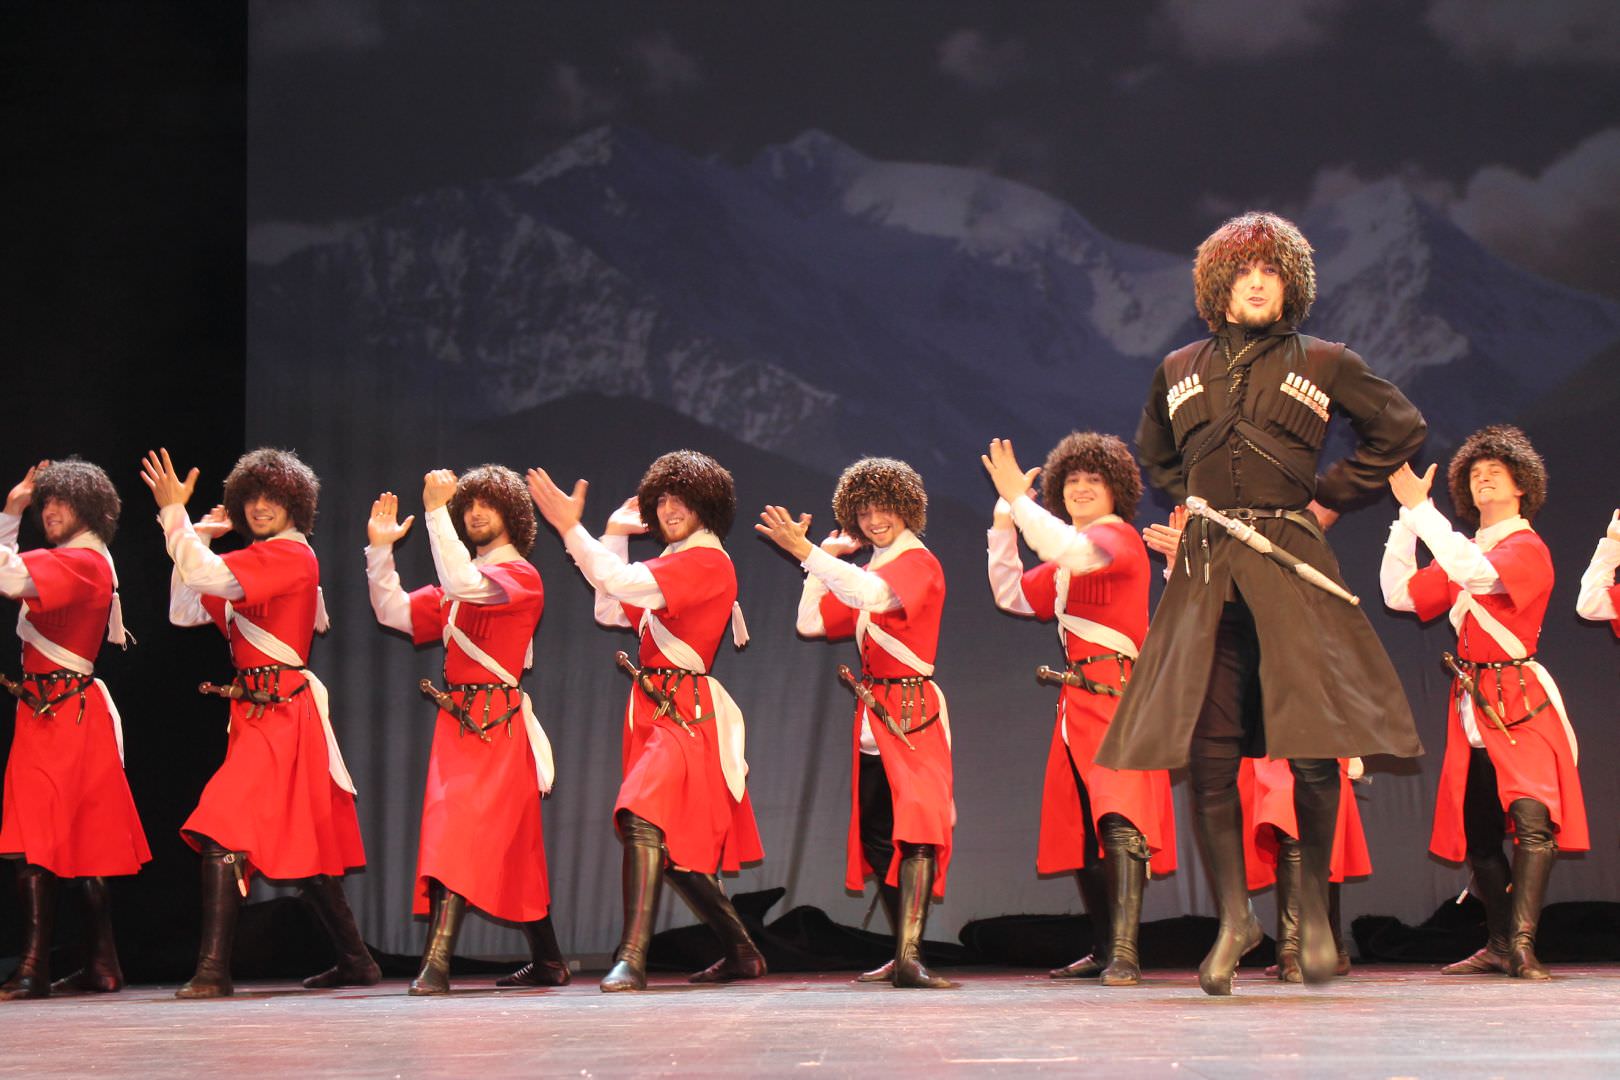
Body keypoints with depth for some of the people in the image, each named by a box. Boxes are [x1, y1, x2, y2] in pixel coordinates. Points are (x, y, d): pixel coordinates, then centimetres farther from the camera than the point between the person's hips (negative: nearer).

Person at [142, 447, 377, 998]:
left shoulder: (292, 554, -9)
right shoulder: (259, 563, 18)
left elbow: (207, 576, -22)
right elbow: (185, 611, 16)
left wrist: (174, 511, -15)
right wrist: (197, 539, 8)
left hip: (278, 712, -10)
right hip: (261, 712, 10)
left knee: (223, 830, -18)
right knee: (302, 844, 14)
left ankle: (214, 969, -22)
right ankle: (355, 960, 22)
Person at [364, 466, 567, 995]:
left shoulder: (521, 575, -4)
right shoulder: (459, 587, 21)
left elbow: (465, 584, -23)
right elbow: (395, 612, 13)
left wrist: (436, 511, -21)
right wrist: (380, 549, 3)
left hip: (497, 724, -8)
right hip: (458, 722, 8)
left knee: (461, 831, -19)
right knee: (512, 848, 11)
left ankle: (437, 964, -27)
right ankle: (547, 962, 18)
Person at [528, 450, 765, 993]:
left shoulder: (707, 561, -10)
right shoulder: (673, 563, 19)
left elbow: (624, 584, -21)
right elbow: (612, 611, 20)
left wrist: (570, 528, -19)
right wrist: (614, 537, 19)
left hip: (685, 712, -10)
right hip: (654, 712, 10)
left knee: (644, 818, -26)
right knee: (676, 846, 13)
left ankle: (632, 958, -34)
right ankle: (741, 951, 25)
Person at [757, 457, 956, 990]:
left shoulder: (918, 562, -7)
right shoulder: (870, 570, 17)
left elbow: (872, 595, -28)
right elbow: (812, 623, 16)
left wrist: (804, 550, -29)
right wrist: (826, 555, 11)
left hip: (913, 715, -9)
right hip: (873, 719, 9)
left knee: (916, 826, -19)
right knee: (875, 838, 9)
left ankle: (911, 956, -29)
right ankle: (903, 954, 17)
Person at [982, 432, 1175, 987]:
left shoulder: (1119, 536, -6)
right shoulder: (1065, 566, 21)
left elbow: (1067, 548, -26)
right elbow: (1013, 594, 25)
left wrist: (1017, 497, -20)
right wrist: (1004, 522, 16)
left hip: (1118, 696, -10)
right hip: (1078, 703, 10)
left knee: (1119, 818, -22)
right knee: (1079, 832, 13)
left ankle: (1124, 951, -31)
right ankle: (1104, 949, 22)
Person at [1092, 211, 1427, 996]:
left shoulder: (1322, 365, 7)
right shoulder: (1180, 371, 15)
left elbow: (1402, 430, 13)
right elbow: (1154, 453, 34)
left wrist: (1332, 498, 7)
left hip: (1290, 561, -2)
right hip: (1205, 569, 2)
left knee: (1311, 741, -10)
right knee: (1206, 748, -4)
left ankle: (1313, 907, 6)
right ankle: (1233, 916, 6)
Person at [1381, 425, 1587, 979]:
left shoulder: (1528, 548, -7)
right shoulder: (1463, 554, 16)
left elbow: (1479, 575, -26)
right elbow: (1400, 594, 10)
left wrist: (1420, 508, -24)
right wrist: (1405, 516, 4)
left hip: (1521, 703, -7)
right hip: (1472, 705, 7)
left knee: (1532, 817, -21)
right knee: (1477, 829, 6)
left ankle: (1521, 942, -26)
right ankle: (1499, 945, 12)